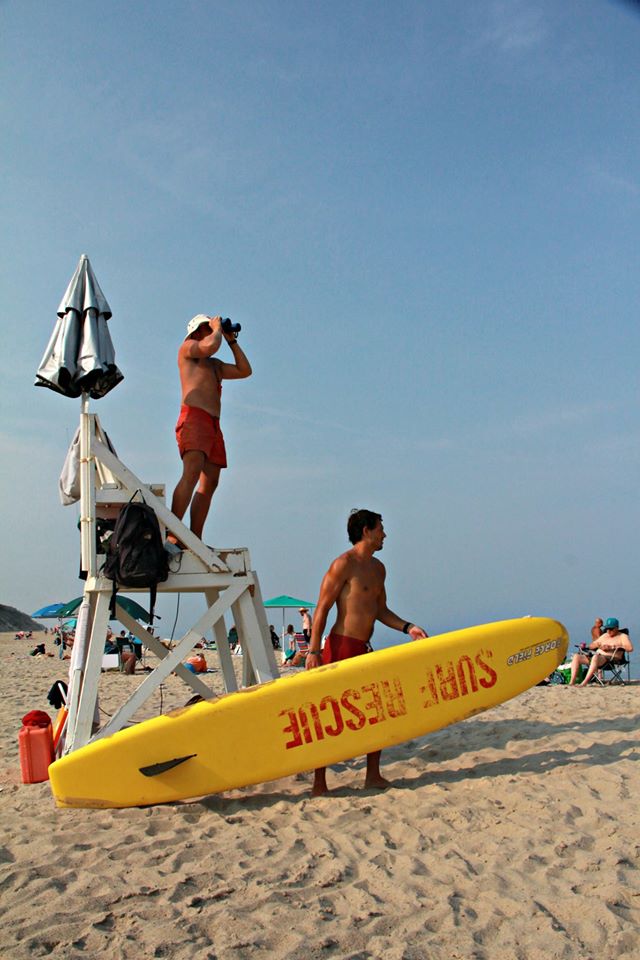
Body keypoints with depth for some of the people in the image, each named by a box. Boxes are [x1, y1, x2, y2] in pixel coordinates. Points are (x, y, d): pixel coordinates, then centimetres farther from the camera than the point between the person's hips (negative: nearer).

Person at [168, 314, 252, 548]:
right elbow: (211, 345, -10)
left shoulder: (215, 365, 33)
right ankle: (171, 535, -33)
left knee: (209, 483, -1)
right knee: (192, 473, -26)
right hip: (193, 417, -9)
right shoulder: (188, 347, 10)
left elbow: (245, 371, 30)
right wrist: (217, 328, 9)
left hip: (213, 424, 9)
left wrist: (232, 341, 29)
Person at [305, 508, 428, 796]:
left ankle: (373, 776, 22)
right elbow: (322, 608, -12)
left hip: (364, 650, 9)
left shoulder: (378, 568, 17)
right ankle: (319, 784, 4)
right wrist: (314, 651, -17)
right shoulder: (344, 564, -9)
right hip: (341, 647, -9)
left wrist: (407, 627, 6)